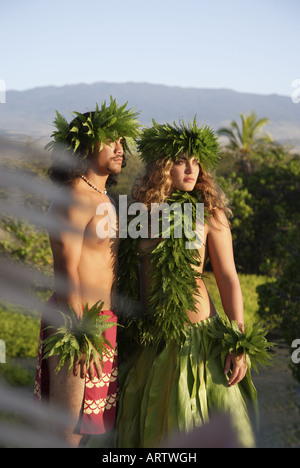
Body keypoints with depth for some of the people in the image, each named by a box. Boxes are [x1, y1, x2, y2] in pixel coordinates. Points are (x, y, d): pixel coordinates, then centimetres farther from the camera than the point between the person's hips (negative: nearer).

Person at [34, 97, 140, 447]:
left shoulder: (102, 199, 16)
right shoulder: (74, 200, -14)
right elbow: (66, 273, -20)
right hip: (76, 325, -9)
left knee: (80, 424, 15)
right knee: (67, 429, -3)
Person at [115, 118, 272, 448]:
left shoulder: (209, 214, -5)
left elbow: (228, 279, -6)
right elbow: (131, 277, 11)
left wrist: (239, 346, -11)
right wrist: (125, 335, 11)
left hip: (196, 337, -4)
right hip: (149, 340, 4)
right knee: (143, 430, 13)